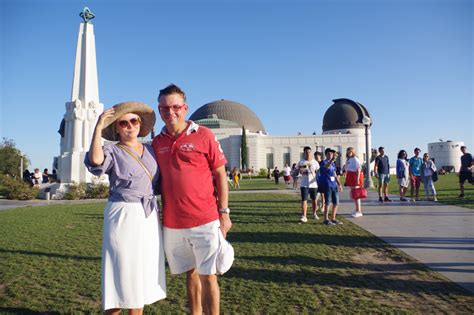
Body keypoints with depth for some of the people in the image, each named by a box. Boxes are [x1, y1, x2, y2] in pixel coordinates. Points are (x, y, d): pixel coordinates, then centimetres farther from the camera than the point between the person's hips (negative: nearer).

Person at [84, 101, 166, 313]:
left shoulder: (151, 150, 11)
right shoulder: (112, 152, -3)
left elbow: (160, 181, 18)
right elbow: (95, 160, -26)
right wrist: (98, 127, -25)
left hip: (149, 217, 5)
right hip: (123, 217, -5)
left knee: (142, 273, 12)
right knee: (123, 271, 0)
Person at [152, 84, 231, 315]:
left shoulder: (203, 135, -4)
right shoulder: (157, 143, 7)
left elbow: (220, 175, -1)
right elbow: (157, 181, 15)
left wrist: (224, 212, -4)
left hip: (205, 221, -4)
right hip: (172, 224, 4)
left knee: (207, 276, 3)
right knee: (190, 273, 17)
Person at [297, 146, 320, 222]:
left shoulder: (315, 162, 6)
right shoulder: (301, 162, 2)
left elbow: (318, 172, 9)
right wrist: (299, 170, -18)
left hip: (313, 184, 2)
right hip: (304, 185, -2)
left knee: (314, 200, 13)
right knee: (304, 200, -8)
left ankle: (314, 214, 32)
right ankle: (304, 216, -9)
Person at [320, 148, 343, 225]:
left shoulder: (333, 164, 18)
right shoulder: (324, 162, -6)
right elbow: (327, 166, -31)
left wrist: (339, 184, 20)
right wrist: (332, 159, -46)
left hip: (334, 185, 8)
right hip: (327, 186, -8)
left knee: (336, 203, 9)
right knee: (327, 203, -4)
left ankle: (333, 219, 20)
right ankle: (326, 219, 4)